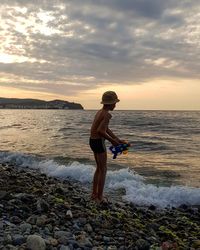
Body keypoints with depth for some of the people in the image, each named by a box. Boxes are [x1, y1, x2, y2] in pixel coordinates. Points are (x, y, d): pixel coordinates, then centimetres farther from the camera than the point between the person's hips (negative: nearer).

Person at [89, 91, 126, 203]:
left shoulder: (100, 112, 11)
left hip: (93, 141, 9)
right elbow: (100, 131, -28)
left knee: (99, 168, 21)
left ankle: (94, 194, 29)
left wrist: (117, 139, 14)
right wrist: (112, 140, -15)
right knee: (103, 170, 3)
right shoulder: (107, 115, -19)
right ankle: (100, 197, 12)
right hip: (99, 142, -9)